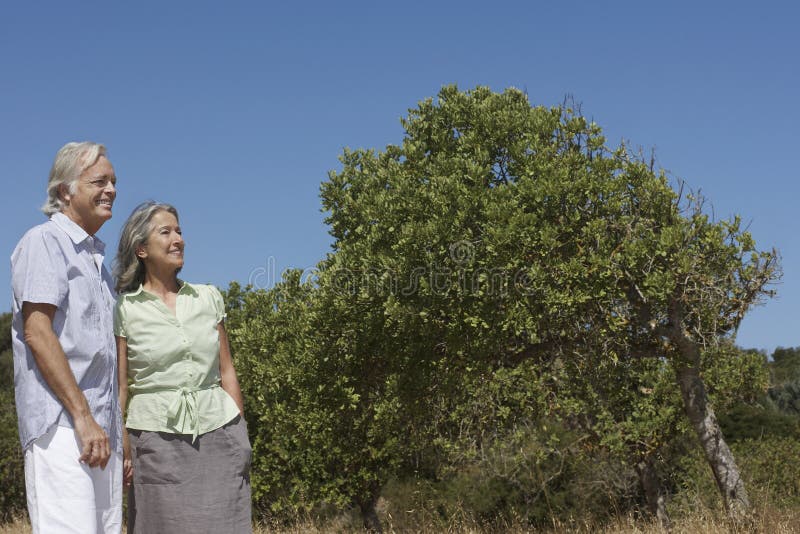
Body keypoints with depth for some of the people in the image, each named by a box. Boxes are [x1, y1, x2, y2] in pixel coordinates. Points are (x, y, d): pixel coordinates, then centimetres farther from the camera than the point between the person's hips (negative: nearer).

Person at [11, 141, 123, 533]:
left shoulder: (95, 257, 23)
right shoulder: (43, 243, -3)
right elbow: (37, 333, -14)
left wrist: (115, 427, 18)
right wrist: (82, 417, -18)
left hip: (101, 428, 9)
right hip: (61, 425, -9)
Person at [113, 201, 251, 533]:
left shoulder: (208, 297, 9)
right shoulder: (124, 309, 0)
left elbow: (227, 372, 12)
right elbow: (120, 388, 1)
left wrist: (241, 436, 9)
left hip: (218, 432, 3)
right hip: (157, 435, -3)